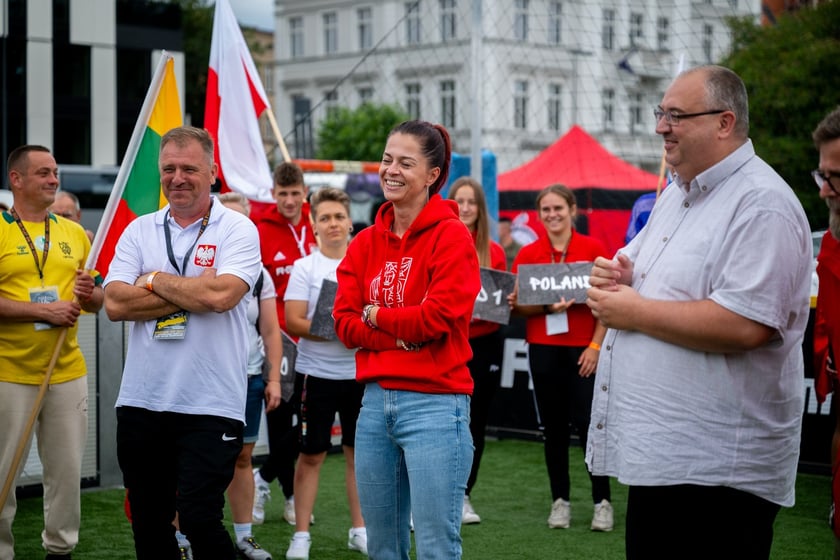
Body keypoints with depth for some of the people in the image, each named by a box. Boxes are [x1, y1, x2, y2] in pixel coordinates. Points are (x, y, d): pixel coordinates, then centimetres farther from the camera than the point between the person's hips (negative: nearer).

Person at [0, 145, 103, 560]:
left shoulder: (74, 233, 12)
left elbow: (97, 300, 15)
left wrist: (90, 295, -7)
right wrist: (44, 310, -18)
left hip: (67, 372, 4)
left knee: (67, 469, 10)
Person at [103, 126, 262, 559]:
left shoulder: (237, 230, -1)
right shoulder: (139, 231, 10)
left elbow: (220, 295, -19)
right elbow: (115, 304, -4)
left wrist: (156, 281, -5)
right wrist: (191, 293, -10)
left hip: (210, 406, -5)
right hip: (140, 404, 5)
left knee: (199, 520, -9)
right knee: (148, 524, 12)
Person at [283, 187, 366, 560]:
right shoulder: (305, 267, -1)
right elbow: (293, 321, -9)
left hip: (360, 372, 2)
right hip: (317, 372, -2)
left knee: (358, 453, 9)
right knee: (311, 454, 4)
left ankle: (359, 530, 20)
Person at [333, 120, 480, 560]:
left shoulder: (451, 236, -6)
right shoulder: (365, 243, 11)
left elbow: (438, 317, -15)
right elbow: (345, 323, 4)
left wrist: (376, 315, -2)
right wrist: (402, 333, -10)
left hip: (434, 403, -6)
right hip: (375, 402, 6)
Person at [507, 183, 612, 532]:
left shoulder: (593, 249, -1)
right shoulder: (528, 255, 4)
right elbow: (517, 305, 2)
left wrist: (596, 345, -7)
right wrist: (547, 307, -16)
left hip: (584, 349, -2)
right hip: (543, 349, 2)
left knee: (588, 422, -5)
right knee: (553, 425, 7)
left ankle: (602, 501, 6)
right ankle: (560, 500, 17)